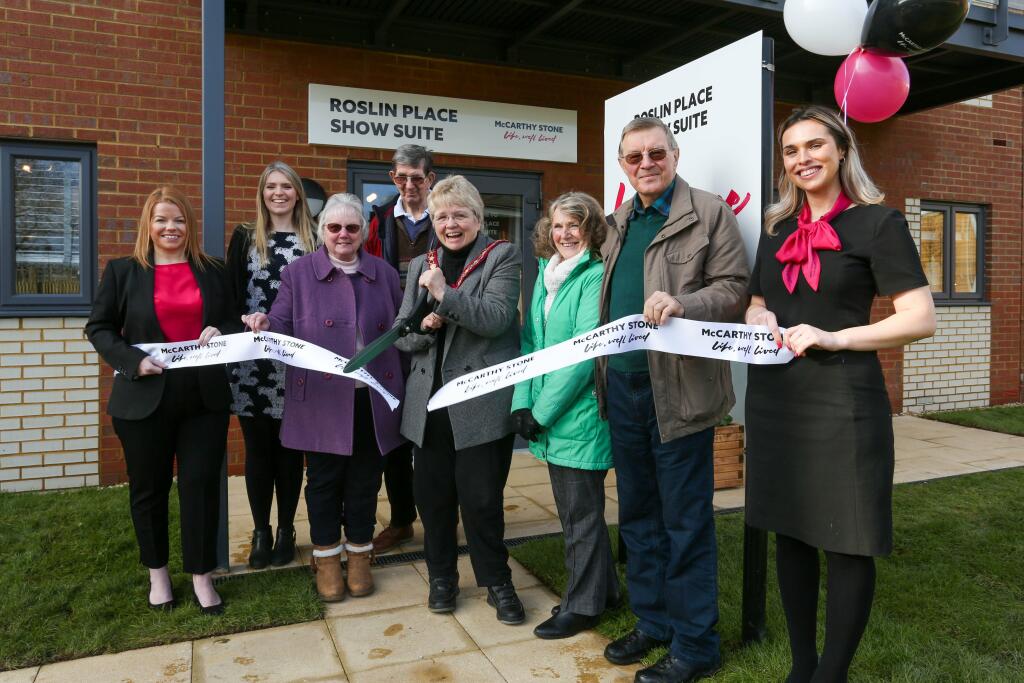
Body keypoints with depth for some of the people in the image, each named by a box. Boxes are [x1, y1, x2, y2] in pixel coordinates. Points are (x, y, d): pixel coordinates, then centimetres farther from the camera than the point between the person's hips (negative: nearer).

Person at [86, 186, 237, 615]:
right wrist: (133, 360, -14)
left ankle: (201, 575, 17)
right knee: (149, 487, 11)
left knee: (202, 484, 3)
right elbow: (99, 328, 3)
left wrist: (220, 335, -9)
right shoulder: (122, 271, 3)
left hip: (205, 397, 1)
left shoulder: (213, 271, 9)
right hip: (144, 398, -1)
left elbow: (231, 323, 14)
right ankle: (157, 572, 31)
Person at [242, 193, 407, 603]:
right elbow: (283, 326, -1)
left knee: (364, 480, 11)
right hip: (322, 400, -1)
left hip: (373, 399, 2)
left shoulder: (384, 274, 9)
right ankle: (326, 558, 26)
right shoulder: (298, 273, 3)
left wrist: (400, 393, 3)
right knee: (323, 480, 8)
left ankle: (359, 555, 28)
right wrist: (264, 325, -25)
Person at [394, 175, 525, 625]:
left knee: (481, 498, 2)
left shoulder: (502, 257, 0)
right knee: (432, 495, 11)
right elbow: (401, 335, 11)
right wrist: (423, 327, -11)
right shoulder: (420, 266, 14)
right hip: (430, 402, 5)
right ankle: (441, 577, 32)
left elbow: (496, 318, -14)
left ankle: (496, 581, 23)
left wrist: (444, 293, -23)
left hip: (482, 401, -4)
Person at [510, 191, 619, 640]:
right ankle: (602, 588, 35)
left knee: (581, 513, 5)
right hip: (547, 416, 8)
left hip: (579, 414, -8)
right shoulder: (546, 275, 12)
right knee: (572, 507, 17)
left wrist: (543, 410, -16)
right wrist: (522, 401, -2)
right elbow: (530, 341, 9)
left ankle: (583, 605, 22)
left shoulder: (596, 277, -12)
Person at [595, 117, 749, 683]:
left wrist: (682, 304, -27)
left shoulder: (709, 213, -3)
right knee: (637, 514, 15)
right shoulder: (618, 222, 15)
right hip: (622, 386, 7)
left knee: (686, 522, 2)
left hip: (679, 390, -6)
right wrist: (603, 371, 14)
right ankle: (652, 621, 32)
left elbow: (734, 289, -8)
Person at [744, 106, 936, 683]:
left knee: (847, 541, 1)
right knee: (791, 533, 12)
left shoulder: (877, 223, -3)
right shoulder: (777, 229, 13)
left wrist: (833, 337, -19)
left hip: (842, 397, -5)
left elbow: (922, 320, -9)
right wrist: (760, 321, -2)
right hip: (775, 398, 6)